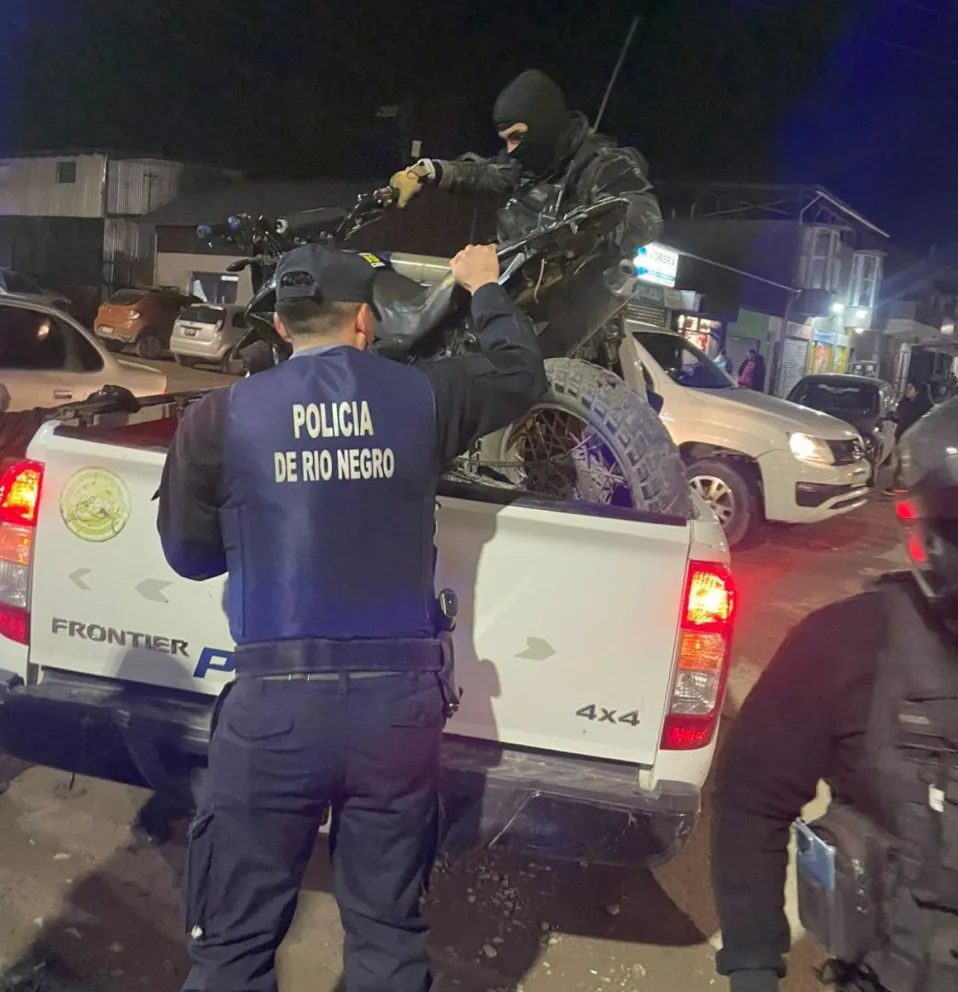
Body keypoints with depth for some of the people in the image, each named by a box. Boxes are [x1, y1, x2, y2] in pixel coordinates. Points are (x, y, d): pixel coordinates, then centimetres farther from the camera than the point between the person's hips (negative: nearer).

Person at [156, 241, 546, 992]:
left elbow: (190, 555, 9)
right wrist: (485, 289, 37)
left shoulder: (220, 417, -1)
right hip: (400, 695, 2)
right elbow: (522, 374, 21)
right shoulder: (422, 396, 2)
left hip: (275, 698, -1)